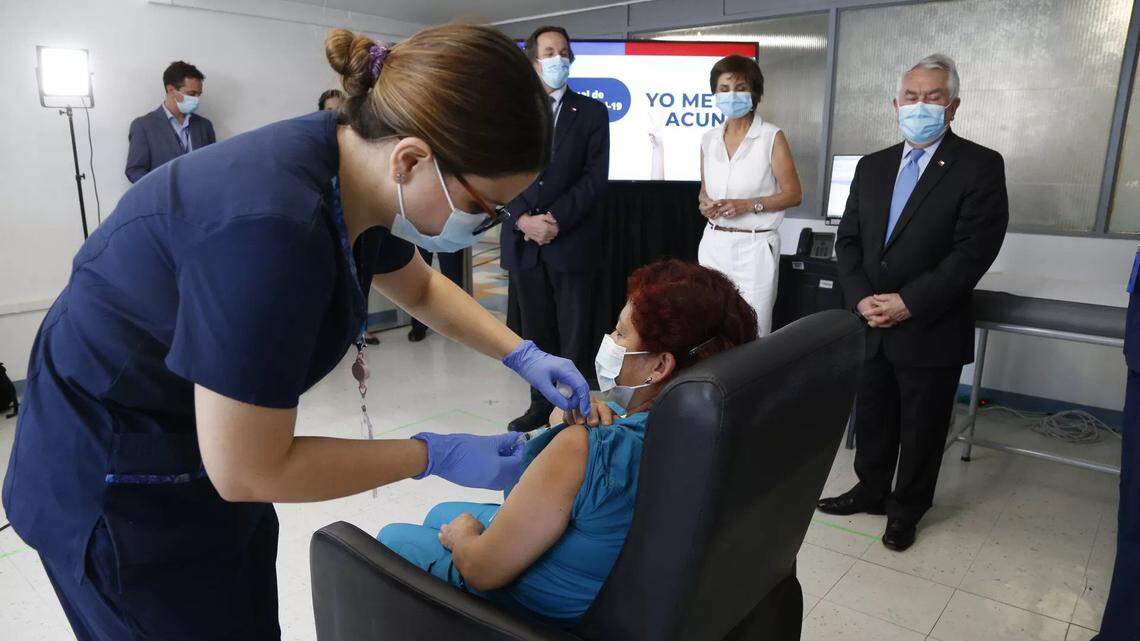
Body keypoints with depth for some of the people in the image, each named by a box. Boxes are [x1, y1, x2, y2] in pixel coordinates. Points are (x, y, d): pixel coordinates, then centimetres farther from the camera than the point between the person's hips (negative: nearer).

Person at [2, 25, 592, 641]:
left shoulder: (358, 167, -11)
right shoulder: (271, 222, -37)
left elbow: (421, 288, 10)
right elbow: (248, 472, -28)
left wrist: (524, 354, 0)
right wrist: (434, 456, -20)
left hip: (206, 451, 7)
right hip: (115, 485, -7)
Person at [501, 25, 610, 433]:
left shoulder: (591, 112, 5)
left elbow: (595, 175, -3)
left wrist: (556, 219, -13)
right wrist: (523, 219, -11)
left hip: (572, 240, -2)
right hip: (523, 241, 3)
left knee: (574, 332, 2)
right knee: (534, 329, 10)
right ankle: (542, 403, 24)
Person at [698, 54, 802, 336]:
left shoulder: (772, 137, -4)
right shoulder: (709, 138, 9)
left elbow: (793, 194, -3)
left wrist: (748, 205, -15)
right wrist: (705, 204, -1)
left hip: (754, 247, -4)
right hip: (713, 243, 4)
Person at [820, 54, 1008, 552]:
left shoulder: (980, 166, -7)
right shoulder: (872, 167, 9)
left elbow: (973, 250, -15)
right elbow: (848, 240, 7)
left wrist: (908, 302, -19)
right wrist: (861, 297, -9)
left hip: (931, 331, -4)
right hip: (870, 325, 4)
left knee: (921, 427, 11)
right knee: (872, 417, 17)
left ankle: (907, 508, 32)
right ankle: (871, 489, 37)